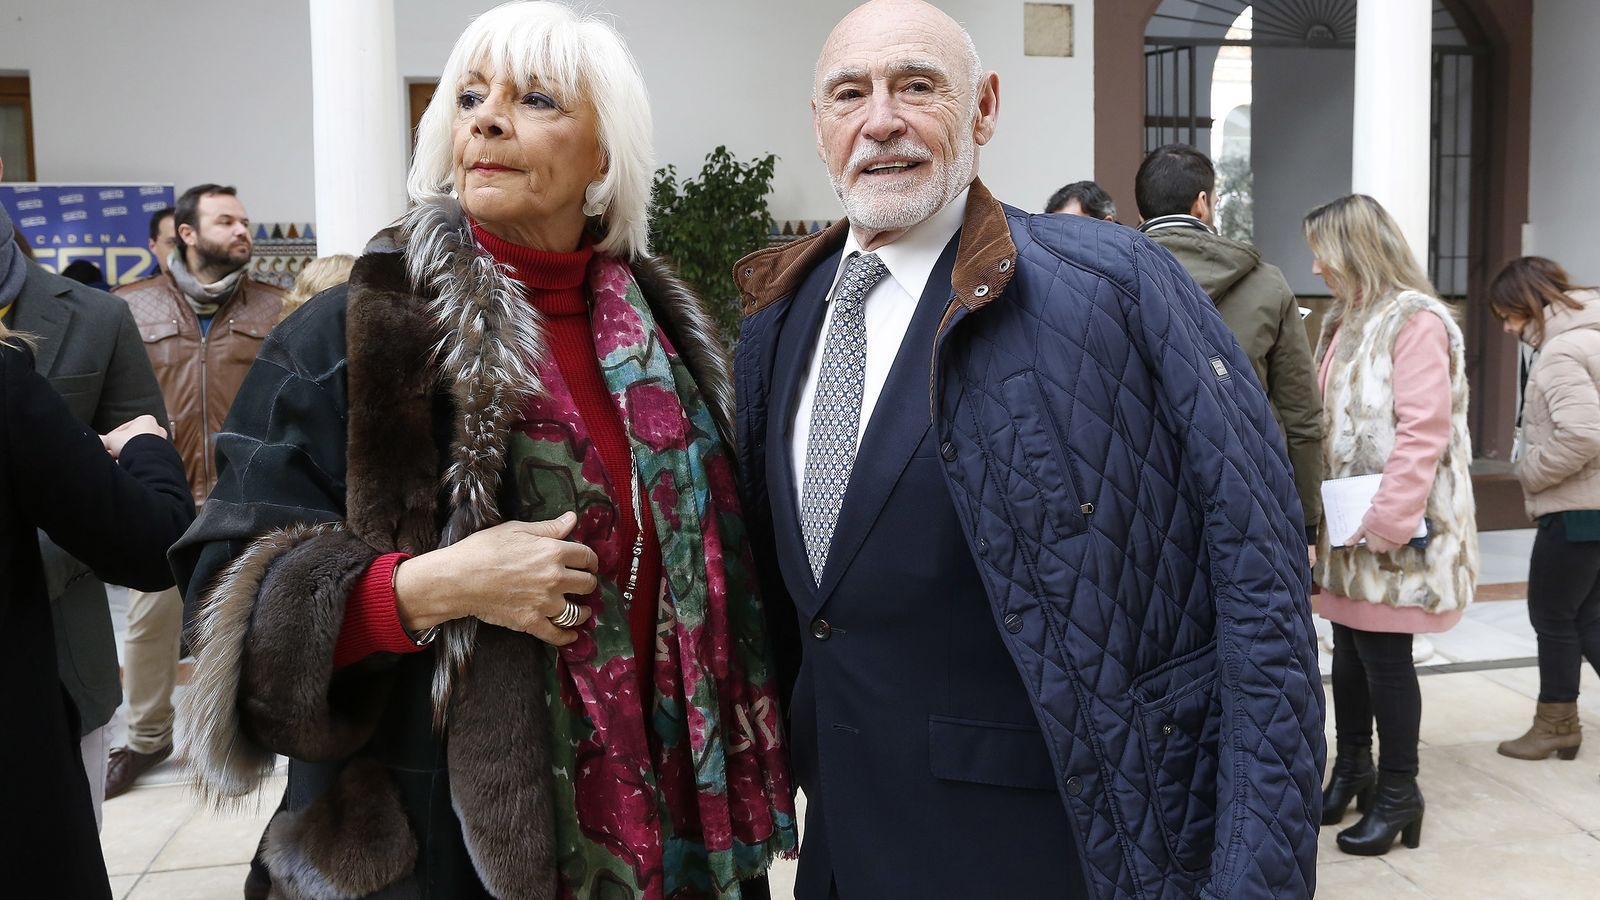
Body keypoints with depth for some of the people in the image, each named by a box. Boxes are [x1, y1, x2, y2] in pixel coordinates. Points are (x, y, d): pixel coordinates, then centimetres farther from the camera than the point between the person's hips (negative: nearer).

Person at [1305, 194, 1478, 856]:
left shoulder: (1416, 320, -12)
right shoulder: (1344, 320, 15)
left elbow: (1423, 431, -20)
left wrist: (1386, 523, -22)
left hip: (1392, 529, -8)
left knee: (1384, 654, 0)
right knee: (1349, 648, 14)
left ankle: (1398, 792, 15)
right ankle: (1352, 770, 27)